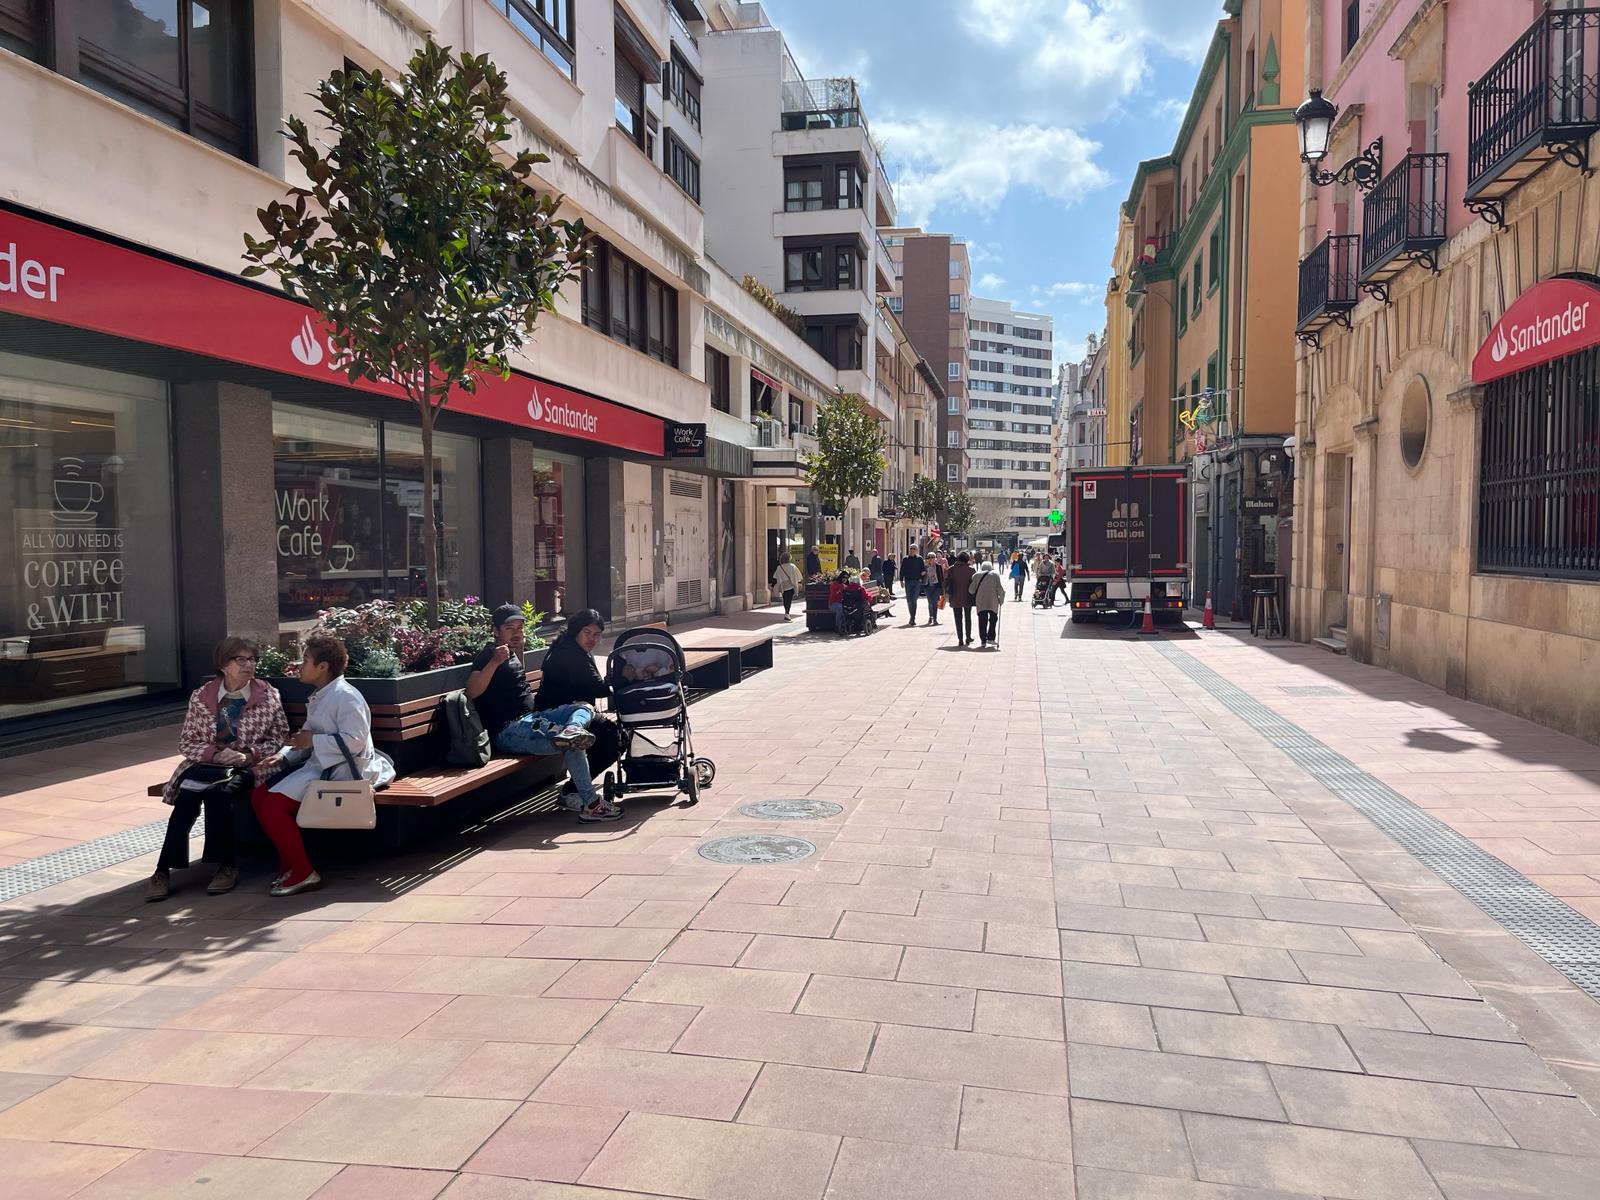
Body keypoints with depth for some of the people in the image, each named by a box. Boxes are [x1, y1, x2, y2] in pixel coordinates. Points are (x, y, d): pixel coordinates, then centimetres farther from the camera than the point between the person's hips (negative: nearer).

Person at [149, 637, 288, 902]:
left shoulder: (268, 696, 4)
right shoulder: (200, 697, 7)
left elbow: (279, 738, 5)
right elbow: (186, 743, 9)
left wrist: (248, 755, -12)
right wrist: (214, 753, -10)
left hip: (247, 766, -2)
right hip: (206, 764, 2)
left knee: (219, 792, -34)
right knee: (189, 793, -31)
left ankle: (227, 865, -20)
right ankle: (164, 869, -25)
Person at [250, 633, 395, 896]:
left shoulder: (346, 696, -16)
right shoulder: (319, 697, 18)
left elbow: (353, 741, -24)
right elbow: (307, 736, 20)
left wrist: (312, 741, -17)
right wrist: (283, 756, 2)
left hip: (340, 771, -10)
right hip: (318, 765, 10)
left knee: (273, 805, -19)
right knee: (259, 795, 4)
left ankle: (303, 874, -7)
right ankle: (288, 864, 13)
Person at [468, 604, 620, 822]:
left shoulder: (511, 653, 20)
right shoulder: (489, 654, -8)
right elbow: (472, 692, -24)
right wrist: (495, 662, -34)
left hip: (532, 718, 10)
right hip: (508, 732, -10)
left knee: (585, 708, 1)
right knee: (573, 745, -26)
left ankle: (570, 730, -33)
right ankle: (590, 805, -21)